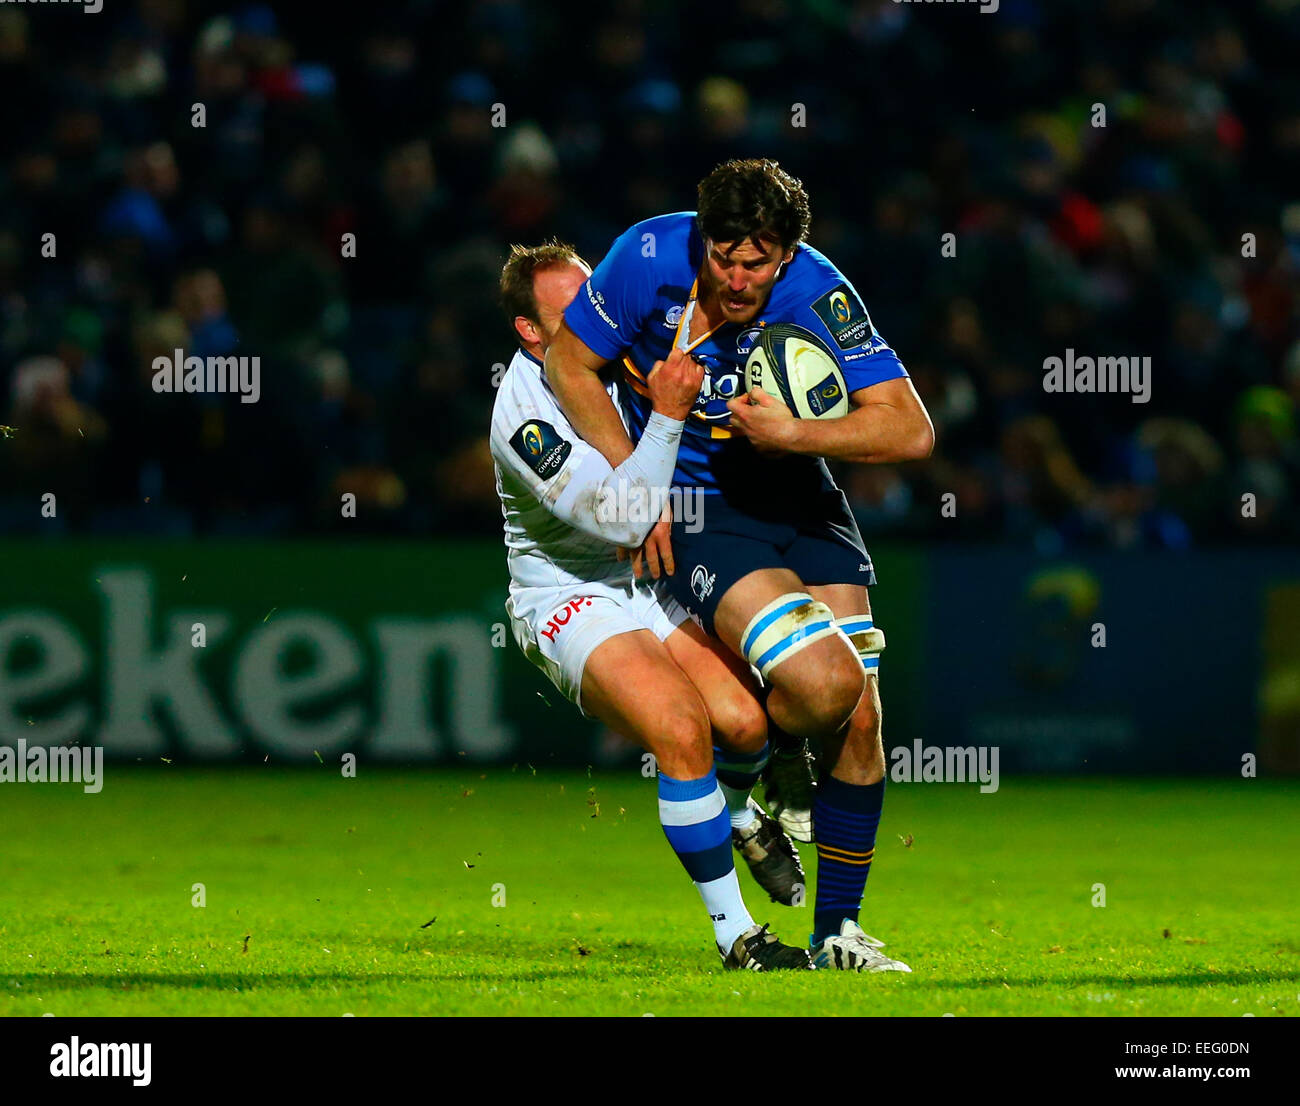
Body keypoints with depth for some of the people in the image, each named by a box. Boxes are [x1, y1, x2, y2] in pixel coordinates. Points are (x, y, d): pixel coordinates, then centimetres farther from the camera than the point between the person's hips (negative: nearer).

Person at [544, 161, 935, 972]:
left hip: (798, 497, 3)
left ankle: (837, 933, 10)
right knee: (824, 683, -24)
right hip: (691, 505, -3)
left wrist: (794, 432, -31)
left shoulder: (818, 295, -19)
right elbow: (570, 362, -5)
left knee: (860, 721, -6)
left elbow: (911, 430, -21)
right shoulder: (650, 257, -20)